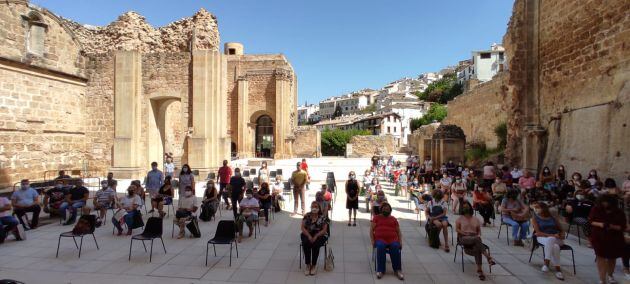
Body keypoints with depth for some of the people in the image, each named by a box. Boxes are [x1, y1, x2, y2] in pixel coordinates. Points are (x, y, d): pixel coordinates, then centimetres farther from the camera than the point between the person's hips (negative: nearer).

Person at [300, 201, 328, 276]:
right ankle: (308, 265, -17)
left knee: (315, 244, -32)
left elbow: (324, 230, -6)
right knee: (305, 243, -30)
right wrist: (309, 236, -18)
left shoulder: (322, 217, -2)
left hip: (319, 235, -1)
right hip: (307, 234, 2)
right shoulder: (306, 216, 2)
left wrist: (316, 236, -20)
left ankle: (314, 265, -14)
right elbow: (302, 228, -2)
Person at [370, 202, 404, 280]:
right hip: (380, 239, -1)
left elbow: (398, 232, 19)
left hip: (393, 239, 1)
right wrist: (372, 241, -3)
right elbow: (371, 229, 10)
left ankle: (397, 270, -25)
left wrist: (400, 242, 3)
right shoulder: (376, 217, 17)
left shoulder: (393, 219, 21)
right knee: (380, 247, -35)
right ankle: (380, 270, -32)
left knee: (395, 247, -33)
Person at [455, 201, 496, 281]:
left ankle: (479, 270, -42)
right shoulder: (460, 218, 12)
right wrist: (465, 233, -11)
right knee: (476, 240, -38)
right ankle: (488, 256, -47)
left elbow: (479, 230, 21)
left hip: (474, 238, 2)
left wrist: (479, 235, -1)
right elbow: (457, 229, 4)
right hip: (463, 238, -2)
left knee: (477, 247, -35)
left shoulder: (476, 219, 21)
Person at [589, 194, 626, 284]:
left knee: (612, 258, 17)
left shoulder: (619, 213, -11)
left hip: (614, 240, 2)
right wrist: (599, 224, -22)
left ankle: (609, 275, 41)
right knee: (601, 257, -4)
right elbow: (590, 221, -5)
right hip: (599, 238, -2)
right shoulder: (596, 209, -12)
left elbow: (623, 227, -8)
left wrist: (612, 226, -25)